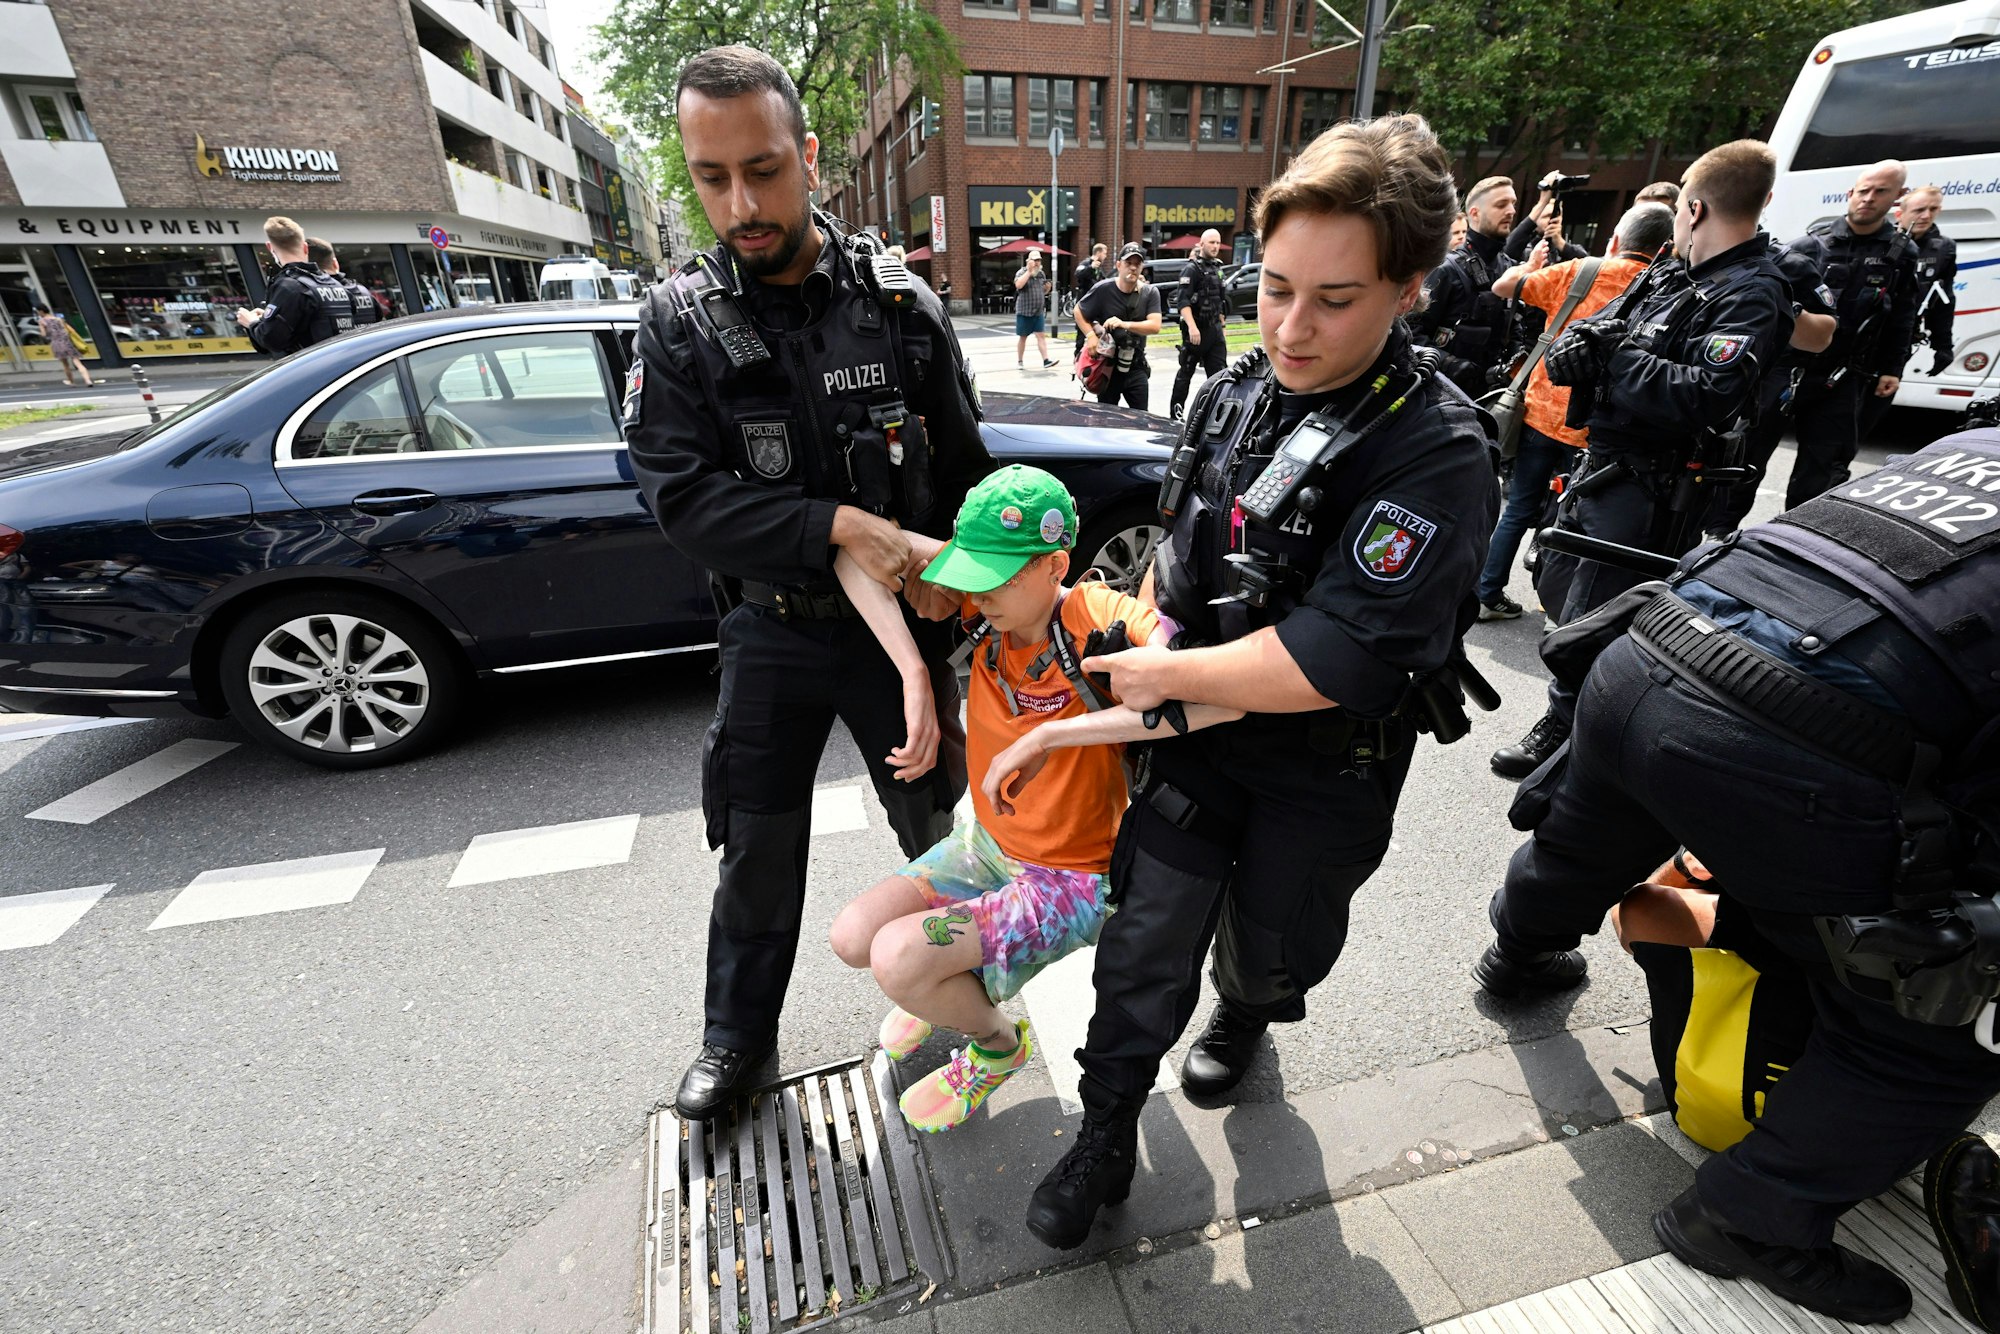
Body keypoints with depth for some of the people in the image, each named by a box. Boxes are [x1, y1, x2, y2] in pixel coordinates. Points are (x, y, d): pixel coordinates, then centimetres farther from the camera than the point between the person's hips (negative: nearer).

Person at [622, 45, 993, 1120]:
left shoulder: (901, 304, -5)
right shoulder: (678, 320, -5)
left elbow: (967, 475, 1)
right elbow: (681, 497, -15)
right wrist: (840, 527, -26)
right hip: (771, 629, 0)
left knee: (933, 819, 17)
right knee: (757, 853, 12)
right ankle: (738, 1035, 38)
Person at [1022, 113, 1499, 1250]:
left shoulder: (1437, 452, -24)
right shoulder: (1236, 390, -3)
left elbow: (1330, 663, -31)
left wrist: (1168, 673, -21)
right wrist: (1137, 642, 6)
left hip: (1327, 771, -3)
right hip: (1199, 731, 4)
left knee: (1268, 947, 21)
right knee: (1146, 939, 9)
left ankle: (1245, 1018, 58)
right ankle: (1108, 1135, 31)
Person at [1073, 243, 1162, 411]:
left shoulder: (1150, 293, -3)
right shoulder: (1103, 289, -9)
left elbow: (1155, 326, -15)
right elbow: (1078, 312, 1)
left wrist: (1125, 324, -29)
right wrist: (1090, 335, -15)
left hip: (1136, 367, 2)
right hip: (1107, 366, -2)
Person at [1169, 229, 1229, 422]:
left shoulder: (1217, 268, 16)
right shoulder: (1192, 268, -7)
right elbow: (1183, 301, -19)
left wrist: (1221, 326, 21)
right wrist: (1191, 327, -30)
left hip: (1215, 329, 7)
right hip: (1196, 329, -7)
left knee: (1219, 373, 1)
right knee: (1186, 373, 3)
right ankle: (1175, 413, 13)